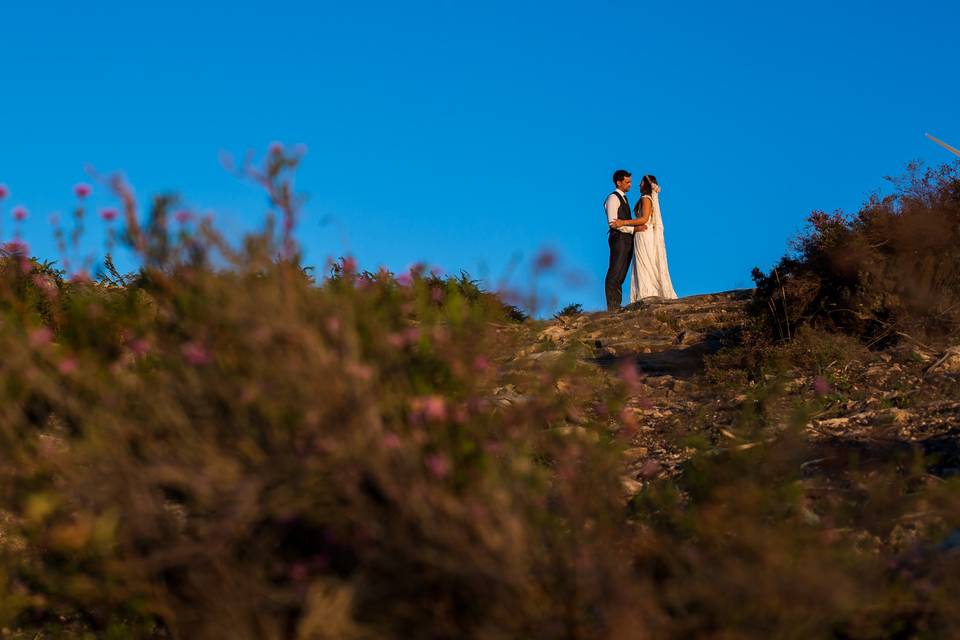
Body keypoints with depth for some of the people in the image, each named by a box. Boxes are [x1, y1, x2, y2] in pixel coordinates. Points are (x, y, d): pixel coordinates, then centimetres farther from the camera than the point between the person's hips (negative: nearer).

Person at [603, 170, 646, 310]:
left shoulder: (623, 199, 24)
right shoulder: (613, 198, -6)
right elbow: (612, 223, -16)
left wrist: (637, 227, 7)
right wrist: (634, 229, -17)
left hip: (627, 240, 9)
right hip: (619, 239, -9)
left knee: (621, 275, 7)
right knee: (614, 275, -11)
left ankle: (617, 307, 8)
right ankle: (612, 308, -14)